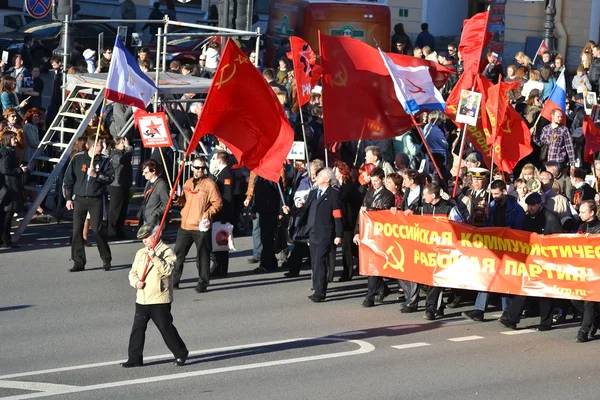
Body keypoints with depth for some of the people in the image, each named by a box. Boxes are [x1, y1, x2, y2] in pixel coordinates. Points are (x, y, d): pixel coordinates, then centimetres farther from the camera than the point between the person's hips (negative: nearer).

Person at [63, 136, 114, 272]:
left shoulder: (103, 161, 3)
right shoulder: (78, 159, 2)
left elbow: (110, 177, -6)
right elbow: (68, 179, 5)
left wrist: (96, 175, -19)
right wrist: (68, 198, 1)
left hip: (95, 200, -1)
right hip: (79, 199, 1)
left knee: (98, 229, -4)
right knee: (77, 231, 0)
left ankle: (106, 259, 11)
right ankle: (79, 262, 6)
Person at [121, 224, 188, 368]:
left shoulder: (166, 252, -7)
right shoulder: (140, 253, 13)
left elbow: (167, 271, -19)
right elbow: (133, 272, 14)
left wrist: (154, 258, -28)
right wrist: (136, 281, -7)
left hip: (160, 300, -6)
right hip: (142, 300, 6)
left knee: (166, 328, 0)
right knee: (137, 328, 5)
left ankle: (180, 354, 14)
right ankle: (135, 358, 12)